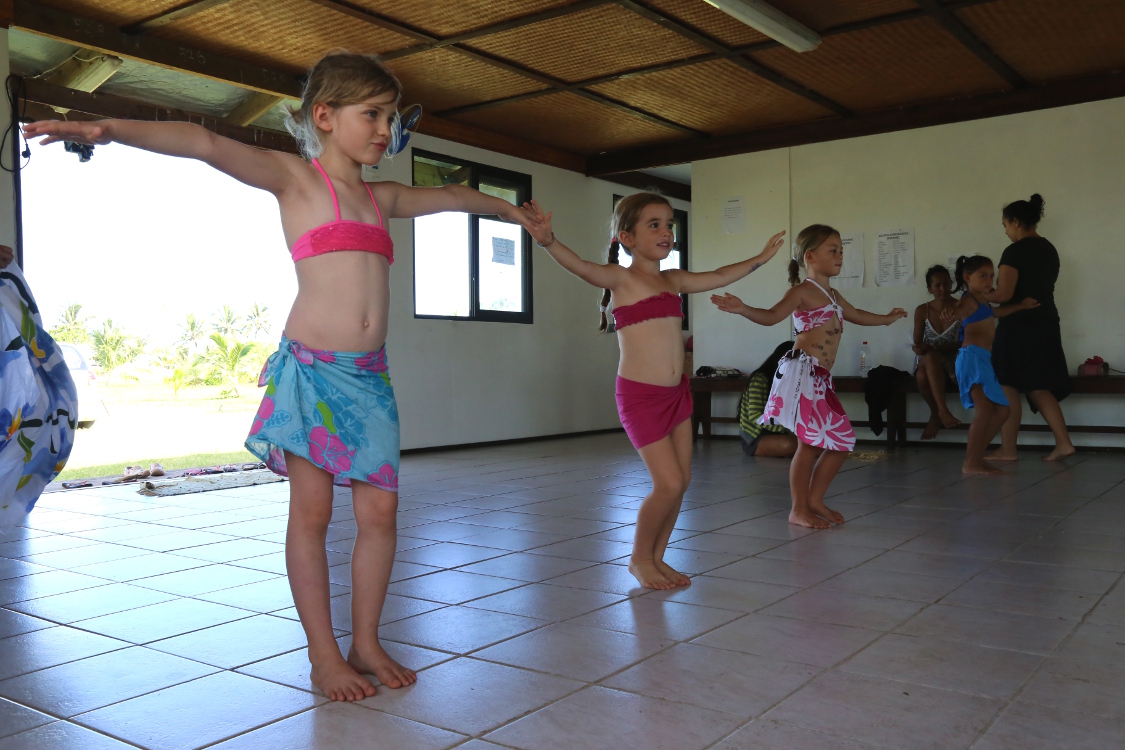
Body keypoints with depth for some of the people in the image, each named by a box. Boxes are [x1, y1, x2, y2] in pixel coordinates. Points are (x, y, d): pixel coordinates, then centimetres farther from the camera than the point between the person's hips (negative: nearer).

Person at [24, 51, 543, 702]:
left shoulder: (381, 197, 18)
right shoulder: (296, 177, 0)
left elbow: (449, 196, 35)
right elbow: (205, 144, -14)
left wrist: (507, 208, 50)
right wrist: (111, 129, -28)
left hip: (370, 374, 6)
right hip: (312, 368, -6)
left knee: (380, 509, 4)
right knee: (312, 511, 2)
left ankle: (366, 643, 19)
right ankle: (325, 656, 13)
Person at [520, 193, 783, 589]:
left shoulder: (673, 280, 12)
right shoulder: (622, 278, -9)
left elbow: (719, 276, 27)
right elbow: (581, 266, -28)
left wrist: (761, 257, 36)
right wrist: (549, 242, -47)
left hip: (676, 392, 7)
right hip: (641, 396, -7)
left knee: (681, 481, 7)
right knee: (668, 484, -8)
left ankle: (657, 557, 25)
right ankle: (639, 559, 14)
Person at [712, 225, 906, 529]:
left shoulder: (832, 296, 23)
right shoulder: (803, 291, -5)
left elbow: (856, 315, 42)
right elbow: (772, 315, -20)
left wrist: (887, 318, 58)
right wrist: (742, 309, -39)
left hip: (820, 377, 10)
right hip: (804, 370, -10)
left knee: (841, 439, 12)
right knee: (810, 443, -6)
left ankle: (814, 500, 23)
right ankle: (799, 510, 5)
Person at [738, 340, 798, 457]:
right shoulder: (760, 379, -12)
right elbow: (754, 416, -21)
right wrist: (784, 428, -29)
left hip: (773, 433, 8)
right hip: (754, 438, -8)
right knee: (790, 444, -33)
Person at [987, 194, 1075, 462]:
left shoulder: (1015, 251, -14)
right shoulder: (1050, 249, 12)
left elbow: (1004, 294, -21)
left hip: (1020, 325, -8)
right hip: (1046, 322, 8)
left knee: (1008, 387, 2)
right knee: (1039, 387, 12)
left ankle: (1008, 449, 6)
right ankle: (1063, 443, 6)